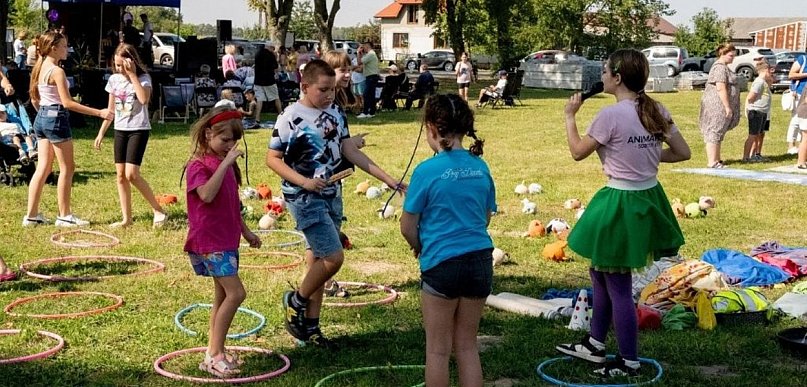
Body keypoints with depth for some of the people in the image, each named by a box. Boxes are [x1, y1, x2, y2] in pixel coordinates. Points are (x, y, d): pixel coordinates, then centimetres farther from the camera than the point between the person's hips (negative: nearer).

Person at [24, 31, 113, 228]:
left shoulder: (39, 68, 10)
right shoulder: (57, 71, -16)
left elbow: (34, 100, 15)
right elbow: (67, 103, -20)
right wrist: (99, 113, -21)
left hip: (41, 118, 9)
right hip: (56, 118, -9)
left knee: (43, 168, 12)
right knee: (67, 168, 2)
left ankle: (31, 215, 12)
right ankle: (64, 216, 7)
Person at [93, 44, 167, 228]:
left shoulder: (143, 78, -8)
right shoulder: (114, 79, 7)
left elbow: (144, 99, -29)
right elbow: (111, 109, 14)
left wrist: (132, 75, -23)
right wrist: (101, 132, 12)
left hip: (138, 130, -6)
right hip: (120, 130, 6)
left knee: (131, 174, -16)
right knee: (120, 175, 5)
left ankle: (158, 210, -3)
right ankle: (126, 218, 12)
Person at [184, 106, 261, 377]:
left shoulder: (227, 163, 12)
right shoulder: (199, 165, -12)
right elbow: (207, 195, -32)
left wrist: (246, 231, 25)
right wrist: (225, 163, -30)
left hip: (227, 239, 9)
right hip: (209, 241, -9)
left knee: (223, 295, 12)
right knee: (236, 293, -14)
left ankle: (214, 353, 20)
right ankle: (214, 354, -8)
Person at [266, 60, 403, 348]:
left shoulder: (335, 113, 6)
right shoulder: (291, 118, -13)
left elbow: (350, 152, 8)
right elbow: (272, 159, -9)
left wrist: (388, 179, 3)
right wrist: (304, 181, -22)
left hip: (332, 196, 7)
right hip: (304, 198, -7)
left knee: (318, 261, 11)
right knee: (334, 258, -13)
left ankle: (310, 326, 21)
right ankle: (296, 301, 11)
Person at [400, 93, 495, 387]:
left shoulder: (427, 171, -13)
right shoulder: (480, 167, 2)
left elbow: (407, 227, -7)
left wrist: (420, 248, 11)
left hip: (442, 263, -5)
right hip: (480, 260, 5)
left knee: (438, 349, 10)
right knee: (467, 345, 15)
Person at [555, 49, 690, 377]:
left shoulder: (611, 115, -19)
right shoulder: (657, 111, 2)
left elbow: (578, 152, -8)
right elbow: (683, 153, 7)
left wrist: (570, 116, 5)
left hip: (621, 203, -8)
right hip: (648, 198, 8)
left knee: (617, 285, 6)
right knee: (601, 272, 23)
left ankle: (629, 362, 17)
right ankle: (595, 344, 35)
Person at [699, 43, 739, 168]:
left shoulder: (723, 67, 19)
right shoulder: (720, 67, -16)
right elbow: (721, 88, -23)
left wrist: (728, 106, 29)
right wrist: (727, 107, -23)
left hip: (718, 106, 11)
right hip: (717, 105, -11)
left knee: (717, 134, 14)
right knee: (714, 132, -10)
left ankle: (716, 160, 21)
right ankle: (712, 162, -10)